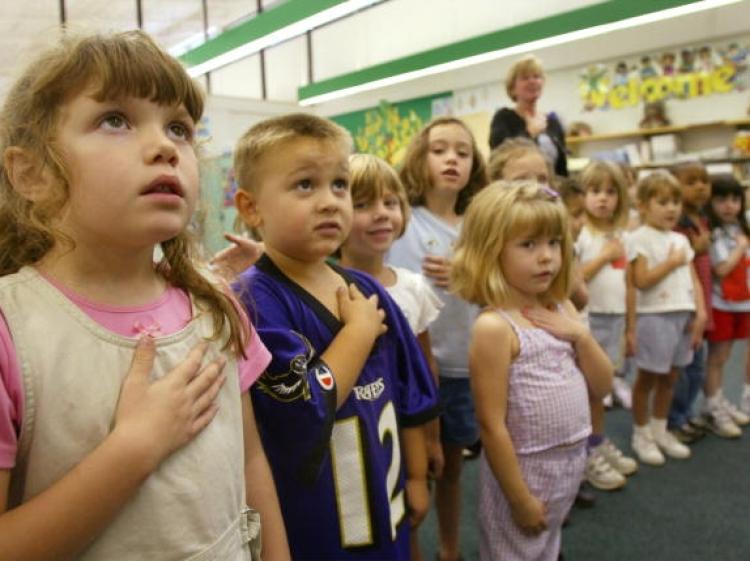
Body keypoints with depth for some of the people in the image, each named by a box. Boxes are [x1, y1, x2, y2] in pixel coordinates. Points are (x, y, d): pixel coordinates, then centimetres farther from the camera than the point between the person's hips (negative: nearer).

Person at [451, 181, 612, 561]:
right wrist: (520, 498, -16)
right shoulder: (494, 327, -22)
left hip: (571, 460, 7)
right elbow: (491, 424, -21)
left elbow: (602, 387, 6)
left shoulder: (562, 310, 1)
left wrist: (580, 334, -10)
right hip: (524, 468, -7)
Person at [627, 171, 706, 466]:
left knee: (670, 376, 14)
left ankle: (660, 430, 29)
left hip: (683, 315, 7)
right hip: (654, 316, -7)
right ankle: (641, 435, 18)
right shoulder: (641, 237, -8)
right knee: (647, 378, 4)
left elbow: (693, 279, 12)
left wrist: (700, 312, 2)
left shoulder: (681, 239, 13)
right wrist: (672, 262, -10)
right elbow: (641, 281, -16)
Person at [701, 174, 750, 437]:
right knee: (716, 358, 1)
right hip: (720, 304, -7)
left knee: (723, 356, 15)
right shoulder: (713, 233, -14)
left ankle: (720, 402, 25)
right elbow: (722, 269, -21)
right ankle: (713, 410, 9)